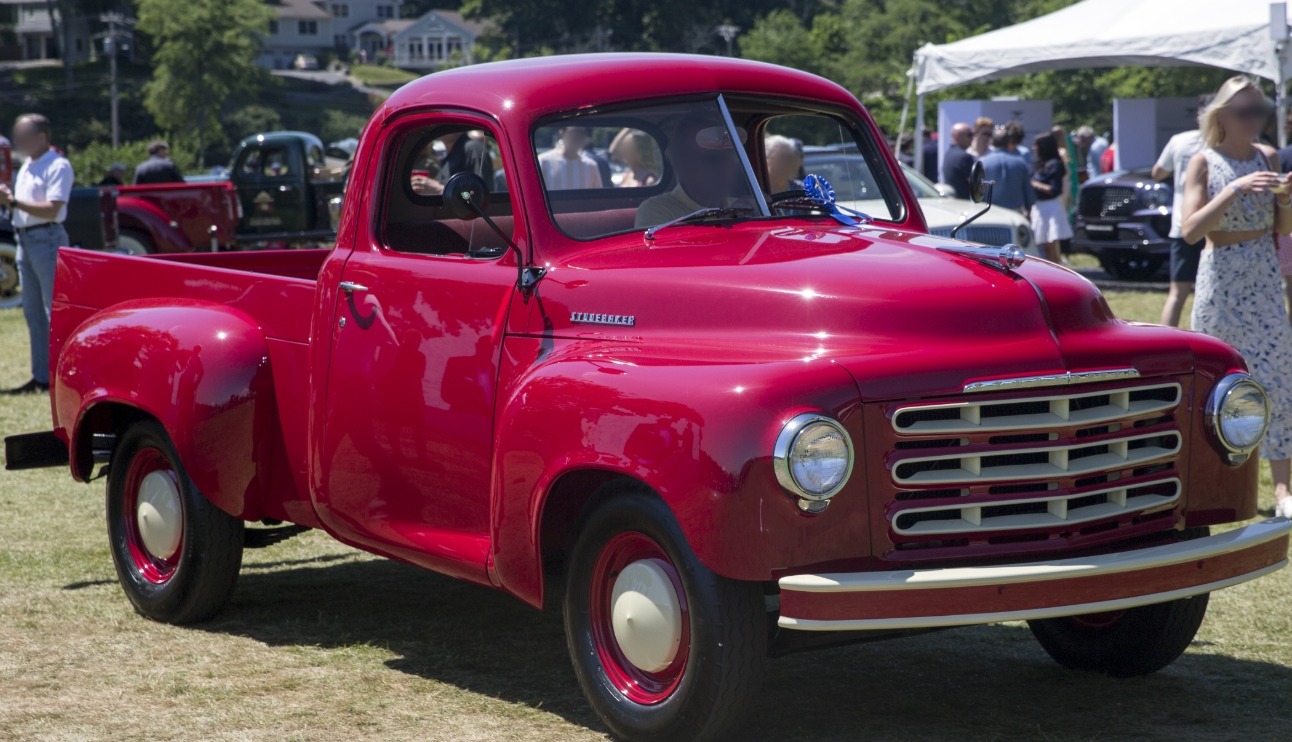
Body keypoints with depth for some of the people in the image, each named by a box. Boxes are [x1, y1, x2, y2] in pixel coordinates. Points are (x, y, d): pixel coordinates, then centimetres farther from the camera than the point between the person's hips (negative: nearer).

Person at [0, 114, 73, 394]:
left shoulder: (58, 166, -10)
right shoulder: (26, 167, 17)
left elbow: (52, 210, -19)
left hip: (46, 239, -9)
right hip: (25, 240, 9)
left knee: (55, 311, -9)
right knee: (33, 313, 10)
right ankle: (41, 377, 14)